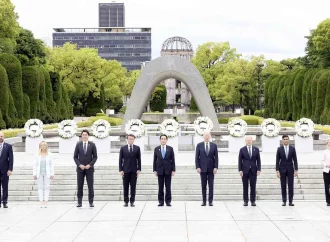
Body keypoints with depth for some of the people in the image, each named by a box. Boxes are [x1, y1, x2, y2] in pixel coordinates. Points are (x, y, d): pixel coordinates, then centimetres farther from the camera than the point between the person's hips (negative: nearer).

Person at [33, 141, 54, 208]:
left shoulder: (49, 155, 3)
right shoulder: (37, 155, 5)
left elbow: (52, 165, 3)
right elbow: (35, 165, 6)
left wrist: (52, 174, -2)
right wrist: (34, 174, 0)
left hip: (47, 173, -1)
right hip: (39, 173, 1)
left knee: (46, 187, -2)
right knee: (40, 187, 0)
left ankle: (45, 202, 0)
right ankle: (41, 202, 2)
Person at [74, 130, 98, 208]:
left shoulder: (92, 145, 2)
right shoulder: (78, 144, 4)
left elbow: (95, 157, 2)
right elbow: (75, 157, 4)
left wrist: (90, 165, -10)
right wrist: (79, 165, -9)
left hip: (89, 168, -1)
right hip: (80, 168, 1)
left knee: (90, 186, 0)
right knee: (80, 186, 2)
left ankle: (91, 202, 5)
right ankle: (79, 202, 6)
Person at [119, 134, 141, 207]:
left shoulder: (137, 148, 6)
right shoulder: (123, 148, 5)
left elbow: (139, 159, 5)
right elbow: (120, 159, 4)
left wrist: (139, 169, -2)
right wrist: (121, 170, -4)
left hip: (134, 170, 0)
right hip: (125, 170, 0)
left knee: (133, 187, 1)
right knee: (125, 187, 2)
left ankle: (132, 201, 5)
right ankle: (126, 201, 7)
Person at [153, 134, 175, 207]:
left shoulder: (170, 149, 2)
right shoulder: (156, 149, 5)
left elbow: (173, 160, 2)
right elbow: (155, 160, 6)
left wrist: (173, 170, -3)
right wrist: (154, 170, 0)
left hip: (168, 170, -1)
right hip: (160, 170, 1)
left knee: (168, 187, 1)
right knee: (160, 187, 2)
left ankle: (168, 201, 6)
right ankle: (161, 201, 7)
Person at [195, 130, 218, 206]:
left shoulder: (214, 145, 5)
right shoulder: (199, 145, 4)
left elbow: (216, 157, 3)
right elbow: (197, 157, 3)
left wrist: (216, 167, -5)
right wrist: (197, 167, -6)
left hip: (211, 169, 0)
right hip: (202, 168, 0)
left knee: (211, 185, -1)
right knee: (203, 186, 3)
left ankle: (210, 201, 4)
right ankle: (204, 201, 7)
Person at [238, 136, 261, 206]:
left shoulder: (256, 149, 7)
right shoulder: (242, 150, 3)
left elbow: (258, 160, 6)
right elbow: (240, 161, 2)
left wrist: (259, 169, -2)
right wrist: (240, 170, -6)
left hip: (253, 170, 1)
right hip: (245, 170, -1)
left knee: (253, 186, 0)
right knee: (245, 187, 2)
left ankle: (253, 201, 6)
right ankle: (245, 201, 7)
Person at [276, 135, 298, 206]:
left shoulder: (292, 149, 3)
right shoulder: (279, 149, 1)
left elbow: (295, 160, 3)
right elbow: (277, 161, 1)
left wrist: (296, 170, -4)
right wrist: (277, 171, -6)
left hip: (290, 169, 1)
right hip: (282, 169, 0)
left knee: (290, 186, -1)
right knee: (283, 186, 2)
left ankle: (290, 201, 3)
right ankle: (284, 201, 7)